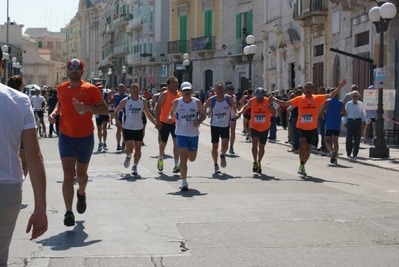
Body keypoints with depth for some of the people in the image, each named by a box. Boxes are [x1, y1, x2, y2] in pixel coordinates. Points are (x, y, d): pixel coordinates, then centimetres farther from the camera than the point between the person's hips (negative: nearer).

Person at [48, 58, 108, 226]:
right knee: (68, 175, -11)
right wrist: (54, 112, 2)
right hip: (66, 137, 1)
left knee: (81, 173, 17)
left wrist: (88, 108, -24)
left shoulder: (90, 89, -9)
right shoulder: (61, 88, 2)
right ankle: (68, 212, -12)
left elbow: (105, 109, -8)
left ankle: (81, 194, 49)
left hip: (85, 138, -1)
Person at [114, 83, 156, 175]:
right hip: (127, 128, -2)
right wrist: (117, 120, -13)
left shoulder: (143, 101, 1)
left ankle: (135, 167, 13)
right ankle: (128, 157, 23)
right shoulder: (125, 101, -6)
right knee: (129, 148, -11)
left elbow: (147, 114, 11)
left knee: (138, 148, 1)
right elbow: (116, 111, 5)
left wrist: (156, 123, 6)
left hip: (139, 128, 2)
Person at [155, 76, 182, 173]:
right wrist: (157, 121, -18)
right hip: (164, 122, -3)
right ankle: (160, 158, 42)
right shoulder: (164, 95, -11)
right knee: (164, 142, 13)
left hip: (176, 122, 3)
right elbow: (158, 108, -12)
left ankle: (176, 165, -12)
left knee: (176, 142, -11)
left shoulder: (180, 94, 3)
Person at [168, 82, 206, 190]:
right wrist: (170, 117, -13)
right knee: (183, 158, -13)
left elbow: (203, 115, 7)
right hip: (181, 134, -2)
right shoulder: (176, 102, -3)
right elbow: (172, 112, 11)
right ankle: (184, 182, -10)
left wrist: (198, 122, -14)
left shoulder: (197, 102, -1)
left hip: (194, 134, 2)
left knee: (192, 158, 14)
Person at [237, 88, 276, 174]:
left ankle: (259, 163, 30)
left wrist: (270, 105, -32)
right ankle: (255, 162, -9)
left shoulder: (267, 101, -12)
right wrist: (241, 111, -7)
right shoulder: (252, 101, -8)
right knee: (255, 143, -20)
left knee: (261, 147, 11)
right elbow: (246, 106, 13)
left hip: (265, 128, 0)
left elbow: (274, 113, -18)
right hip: (254, 127, 0)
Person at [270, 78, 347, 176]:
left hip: (312, 128, 2)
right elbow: (285, 103, 1)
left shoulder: (317, 98, -4)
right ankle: (301, 165, -7)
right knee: (303, 144, -23)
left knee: (308, 148, 10)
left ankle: (302, 166, 31)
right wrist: (274, 99, -7)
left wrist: (340, 87, -18)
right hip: (301, 127, -2)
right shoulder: (299, 99, -4)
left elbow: (331, 95, -8)